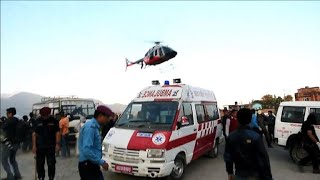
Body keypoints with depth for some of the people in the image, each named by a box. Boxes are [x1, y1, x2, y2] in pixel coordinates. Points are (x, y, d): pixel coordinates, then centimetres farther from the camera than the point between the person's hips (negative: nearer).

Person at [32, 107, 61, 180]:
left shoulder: (54, 121, -3)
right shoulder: (37, 121, 2)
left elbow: (57, 133, -3)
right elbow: (34, 134, 3)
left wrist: (57, 144, -9)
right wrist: (34, 145, -2)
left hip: (51, 146, -2)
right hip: (39, 146, 2)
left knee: (51, 164, 3)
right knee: (39, 164, 9)